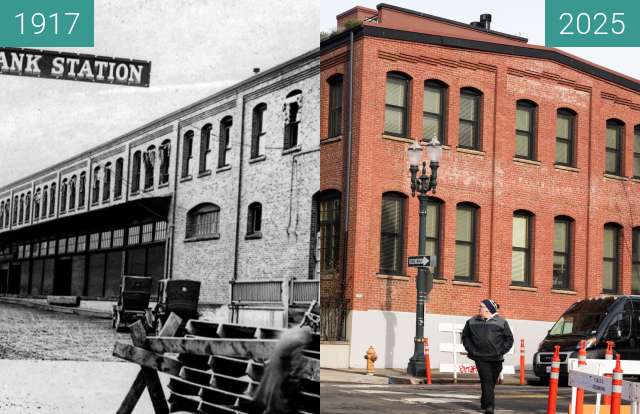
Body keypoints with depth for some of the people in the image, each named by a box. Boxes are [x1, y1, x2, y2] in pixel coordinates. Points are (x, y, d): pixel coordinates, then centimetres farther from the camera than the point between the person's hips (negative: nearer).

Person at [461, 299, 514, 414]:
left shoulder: (501, 322, 2)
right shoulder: (472, 322, 7)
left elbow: (509, 339, 7)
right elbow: (465, 337, 15)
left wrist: (500, 351, -3)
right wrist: (471, 350, 2)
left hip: (496, 359, 1)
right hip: (480, 358, -1)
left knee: (492, 382, 11)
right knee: (487, 381, -13)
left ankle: (485, 403, 29)